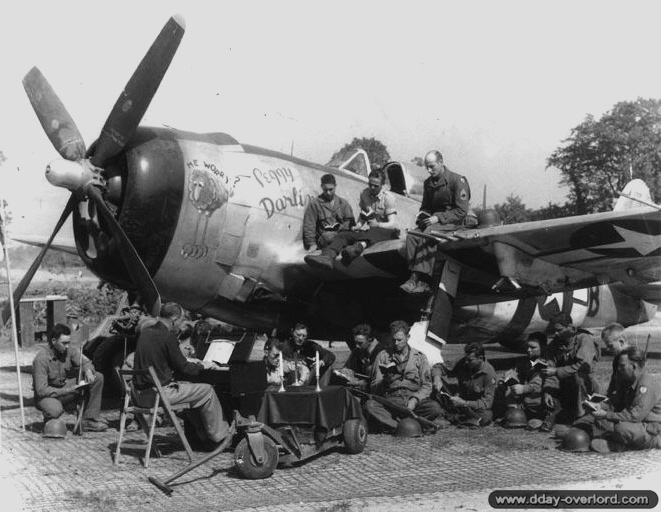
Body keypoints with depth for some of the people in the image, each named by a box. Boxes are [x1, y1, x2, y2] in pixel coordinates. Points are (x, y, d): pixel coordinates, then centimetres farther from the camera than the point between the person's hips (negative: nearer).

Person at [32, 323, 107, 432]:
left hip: (66, 388, 6)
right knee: (55, 410, -42)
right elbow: (41, 390, -27)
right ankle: (49, 419, -1)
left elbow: (86, 362, 2)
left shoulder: (69, 351, -8)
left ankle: (90, 420, -6)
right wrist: (68, 390, -32)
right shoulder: (41, 360, -24)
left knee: (98, 378, -9)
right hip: (47, 396, -6)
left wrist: (88, 371, -24)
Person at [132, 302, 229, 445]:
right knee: (207, 391, 4)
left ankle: (203, 436, 31)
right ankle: (219, 436, 15)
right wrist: (202, 366, 6)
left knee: (189, 386, 27)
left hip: (142, 390, 9)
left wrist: (187, 361, 25)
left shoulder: (146, 332, 8)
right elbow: (182, 368, -12)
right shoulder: (168, 337, -18)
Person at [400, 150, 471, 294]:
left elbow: (462, 211, -12)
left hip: (452, 221, -6)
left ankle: (421, 279, -37)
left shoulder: (457, 181, -8)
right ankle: (414, 276, -28)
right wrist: (422, 215, 0)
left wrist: (438, 218, -18)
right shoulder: (428, 183, 13)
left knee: (428, 233, -34)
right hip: (433, 220, 6)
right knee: (411, 236, -22)